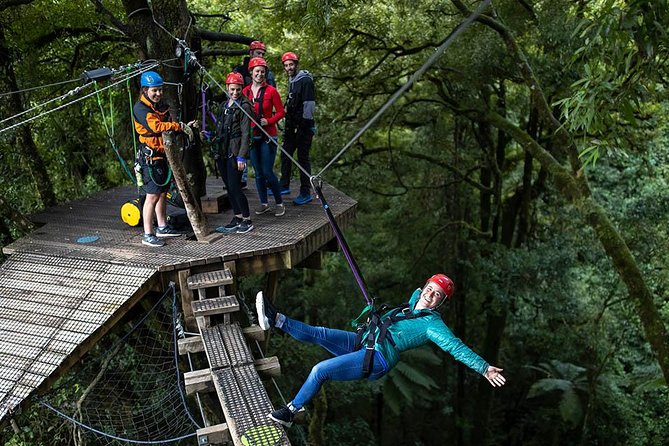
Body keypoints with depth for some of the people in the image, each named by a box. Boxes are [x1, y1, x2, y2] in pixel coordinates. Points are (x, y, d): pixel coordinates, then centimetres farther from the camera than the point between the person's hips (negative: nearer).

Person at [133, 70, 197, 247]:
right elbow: (156, 126, -29)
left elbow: (168, 126, 17)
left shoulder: (162, 105, 14)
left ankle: (162, 227, 29)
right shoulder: (140, 108, -14)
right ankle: (147, 235, -2)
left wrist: (185, 126, -1)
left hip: (164, 155, 9)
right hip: (150, 157, -9)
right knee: (152, 196, -7)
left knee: (163, 193, 16)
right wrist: (180, 126, -28)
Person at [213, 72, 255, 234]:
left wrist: (242, 156, -17)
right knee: (229, 187, 11)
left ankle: (247, 220, 4)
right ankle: (237, 218, 21)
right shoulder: (225, 105, 16)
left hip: (235, 152, -8)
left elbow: (245, 133, -13)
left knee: (234, 187, -8)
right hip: (223, 152, 8)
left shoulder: (244, 106, -8)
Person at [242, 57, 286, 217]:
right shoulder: (245, 91, 8)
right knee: (258, 172, 9)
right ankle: (264, 203, 20)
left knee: (267, 172, -7)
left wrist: (268, 121, -15)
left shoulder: (271, 90, -3)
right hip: (251, 136, 4)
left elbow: (280, 112, -1)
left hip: (268, 136, -4)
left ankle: (280, 203, 8)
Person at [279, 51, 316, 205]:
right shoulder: (291, 81, 17)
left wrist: (303, 126, -19)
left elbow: (309, 105, -17)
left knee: (303, 158, -5)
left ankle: (306, 193, 0)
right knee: (285, 155, 14)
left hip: (303, 127, -9)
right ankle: (284, 186, 27)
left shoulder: (306, 80, -11)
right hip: (292, 126, 9)